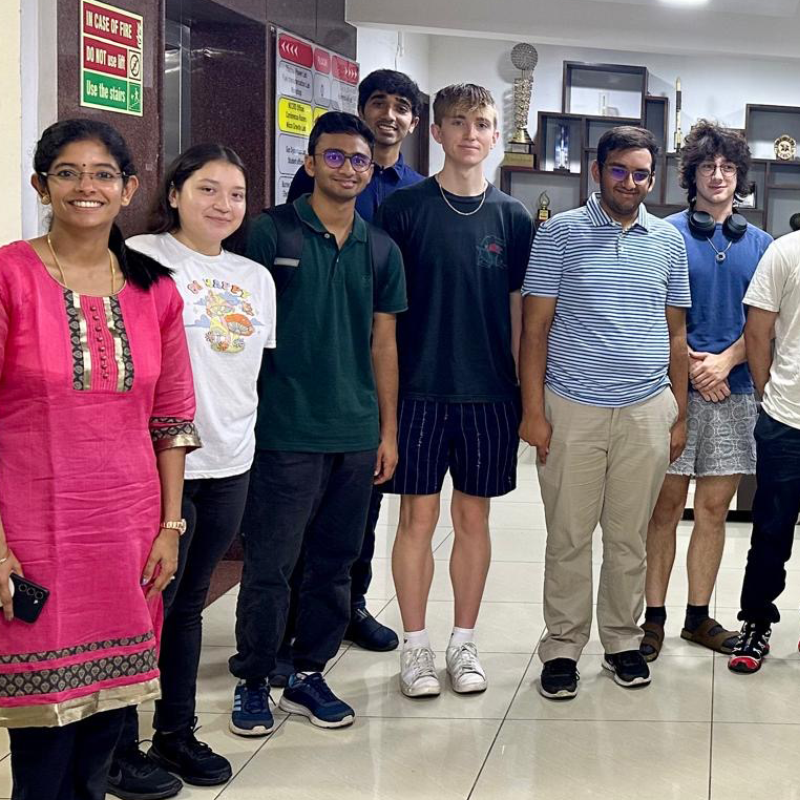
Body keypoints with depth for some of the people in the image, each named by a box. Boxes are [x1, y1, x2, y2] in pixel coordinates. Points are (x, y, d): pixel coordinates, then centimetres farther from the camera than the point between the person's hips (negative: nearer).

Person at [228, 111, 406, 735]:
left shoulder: (381, 249, 10)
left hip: (357, 436, 5)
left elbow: (383, 343, 14)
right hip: (286, 433, -4)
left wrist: (388, 431, 12)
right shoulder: (272, 233, -3)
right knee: (270, 566, 1)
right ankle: (253, 682, 17)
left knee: (334, 565, 12)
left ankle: (309, 675, 27)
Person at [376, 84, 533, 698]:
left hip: (489, 392, 2)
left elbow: (519, 309, 9)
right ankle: (416, 645, 16)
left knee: (474, 516, 9)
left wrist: (526, 393, 6)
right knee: (418, 516, 3)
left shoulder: (513, 218, 6)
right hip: (419, 388, -2)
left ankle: (464, 643, 22)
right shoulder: (404, 208, -1)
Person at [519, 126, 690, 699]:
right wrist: (533, 411, -9)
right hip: (572, 409, -2)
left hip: (647, 411, 3)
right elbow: (535, 328, -2)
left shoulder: (668, 240, 9)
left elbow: (676, 335, 14)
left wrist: (680, 415, 9)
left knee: (630, 537, 11)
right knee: (569, 537, 4)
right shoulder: (560, 233, 0)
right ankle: (562, 648, 16)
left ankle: (623, 641, 25)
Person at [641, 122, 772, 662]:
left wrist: (725, 361, -10)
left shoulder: (760, 244, 11)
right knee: (667, 505, 1)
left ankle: (699, 616, 20)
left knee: (714, 507, 8)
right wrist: (691, 365, -13)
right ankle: (654, 616, 11)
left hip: (735, 391, 3)